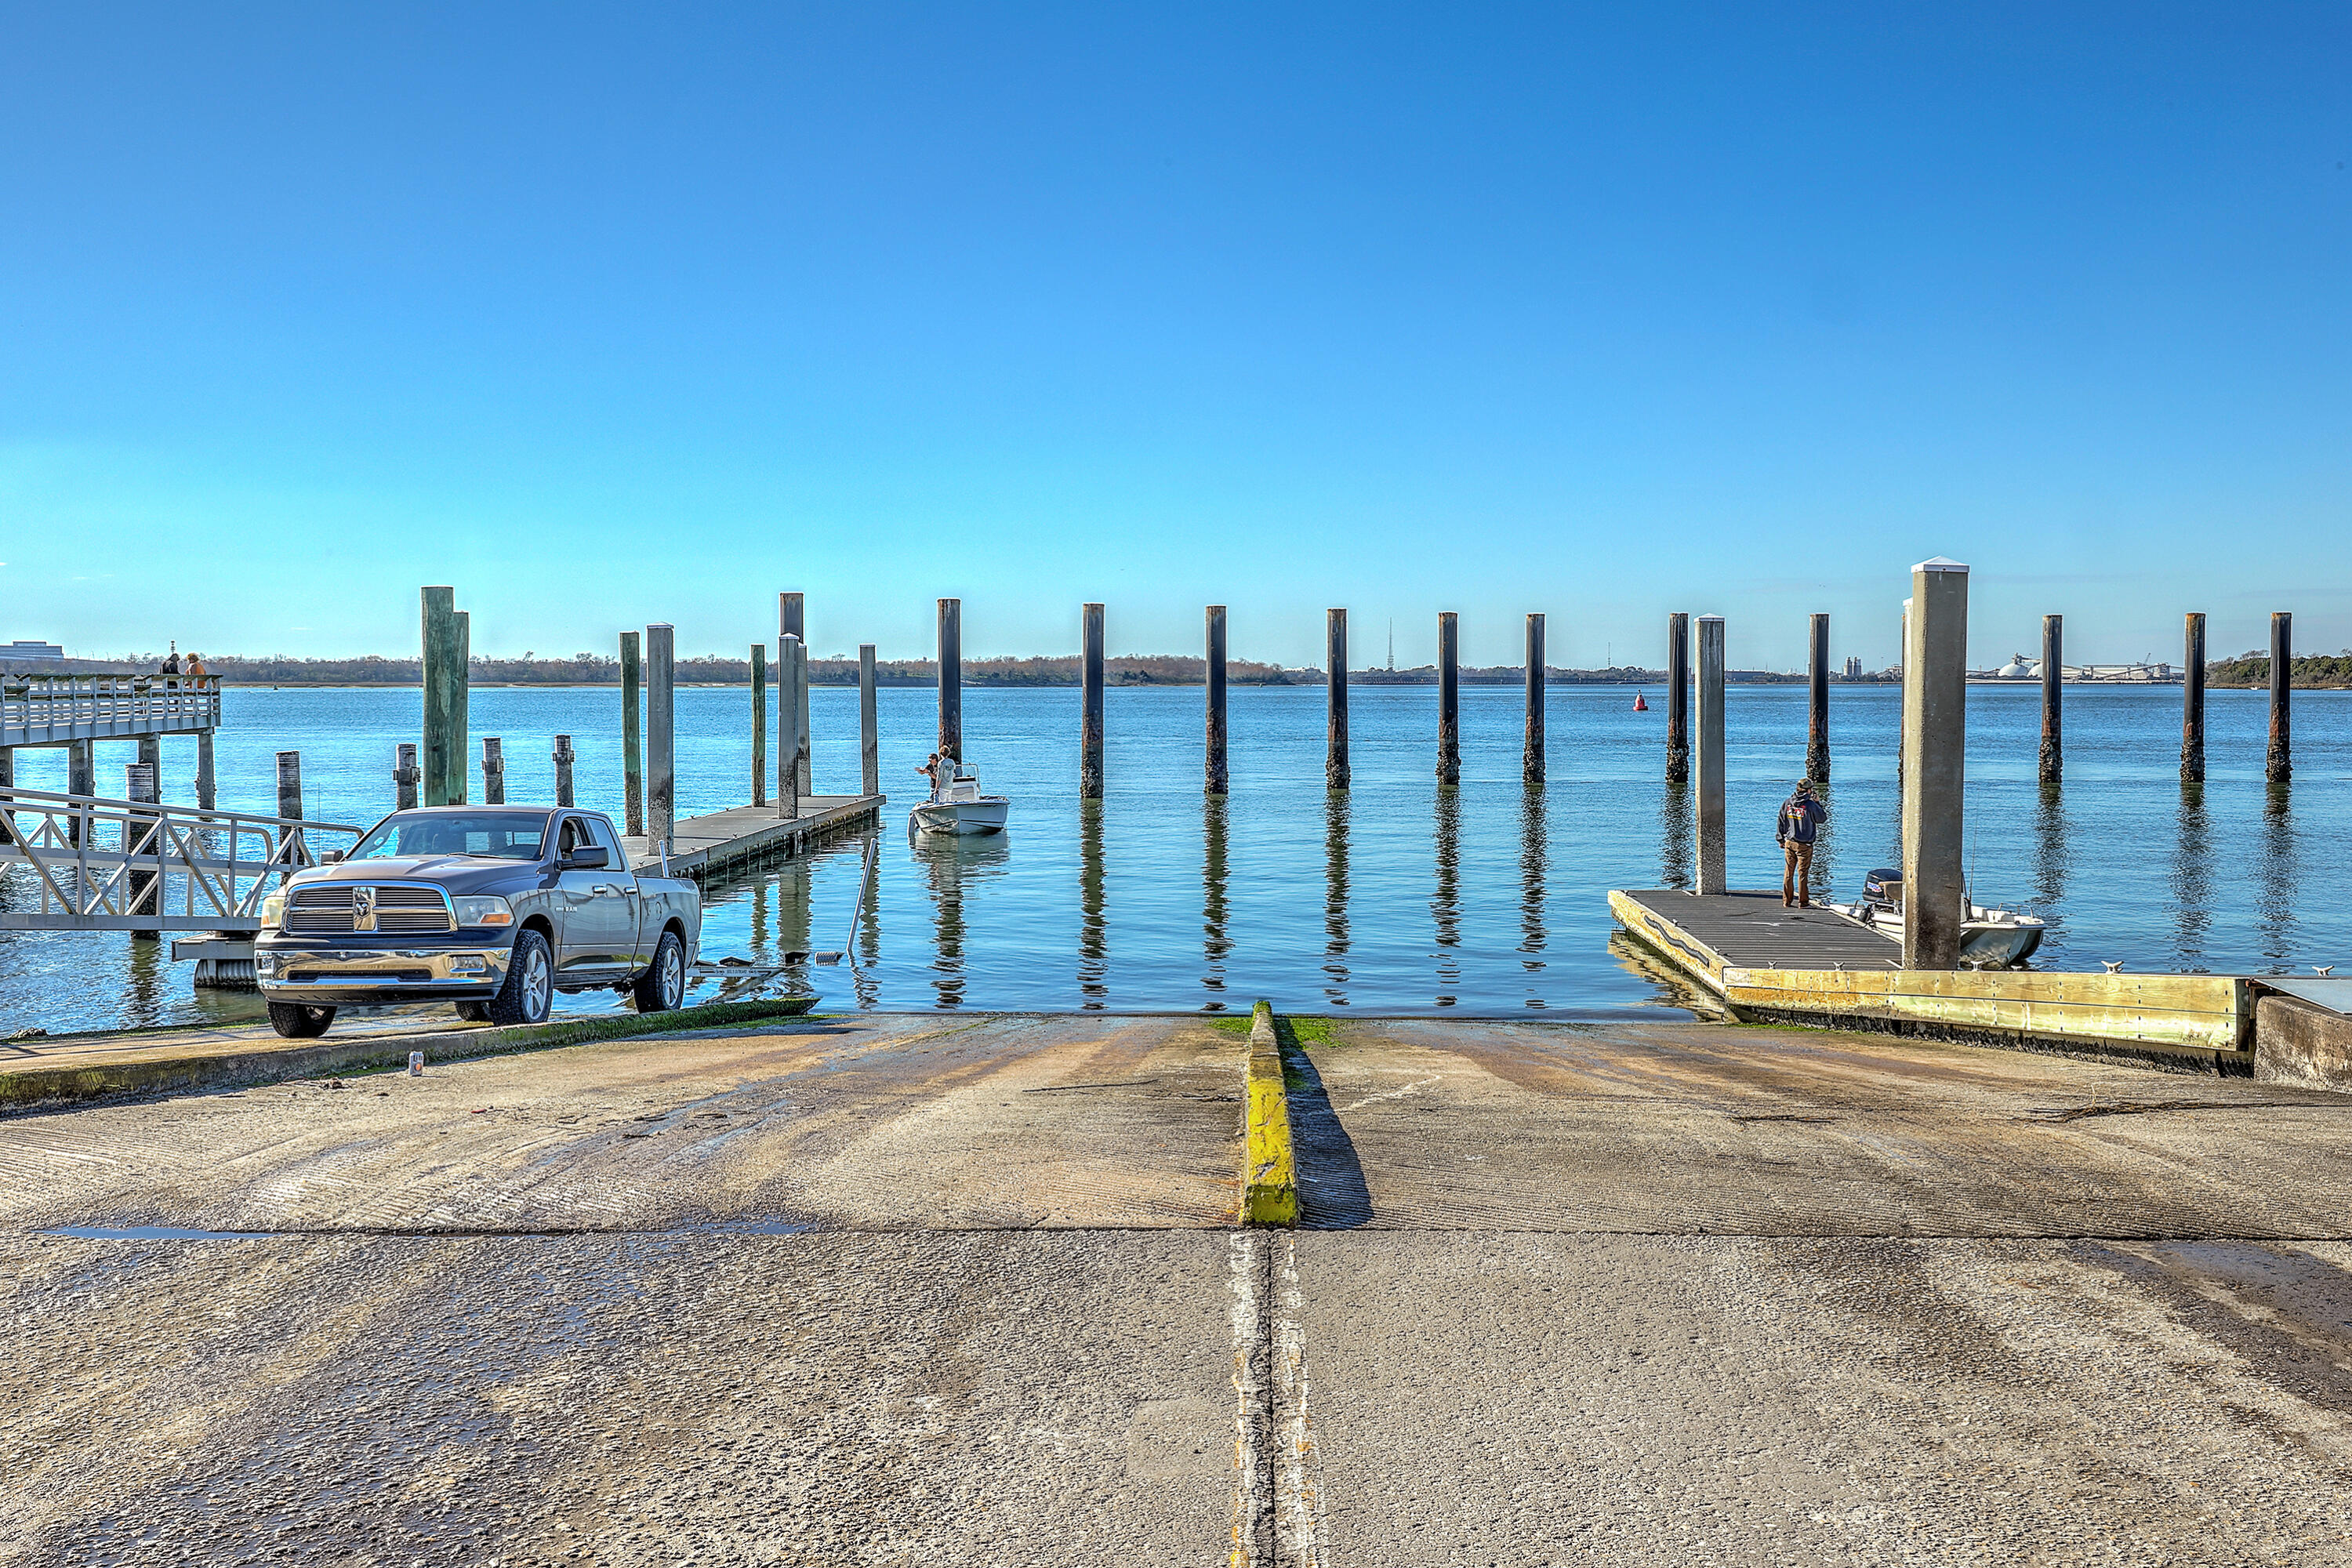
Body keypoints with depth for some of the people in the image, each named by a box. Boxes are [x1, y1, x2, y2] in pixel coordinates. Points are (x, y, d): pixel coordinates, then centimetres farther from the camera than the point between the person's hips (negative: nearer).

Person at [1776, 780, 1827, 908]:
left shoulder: (1787, 803, 1)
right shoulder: (1811, 805, -13)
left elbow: (1780, 822, 7)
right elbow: (1822, 818, 1)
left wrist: (1781, 839, 16)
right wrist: (1818, 803, 11)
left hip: (1789, 843, 4)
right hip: (1804, 845, -4)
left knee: (1788, 873, 10)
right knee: (1803, 873, 1)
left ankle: (1786, 901, 15)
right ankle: (1803, 902, 4)